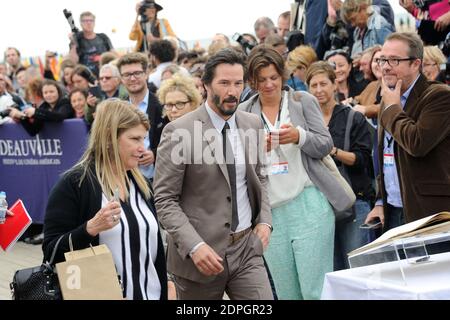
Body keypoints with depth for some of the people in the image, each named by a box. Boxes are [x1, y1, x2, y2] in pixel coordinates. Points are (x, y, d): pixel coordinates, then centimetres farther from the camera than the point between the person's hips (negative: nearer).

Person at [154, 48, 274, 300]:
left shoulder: (253, 124, 5)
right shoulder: (179, 131, -11)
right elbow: (165, 199, -11)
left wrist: (265, 220, 4)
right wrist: (194, 246, -21)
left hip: (247, 247, 4)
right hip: (202, 251, -4)